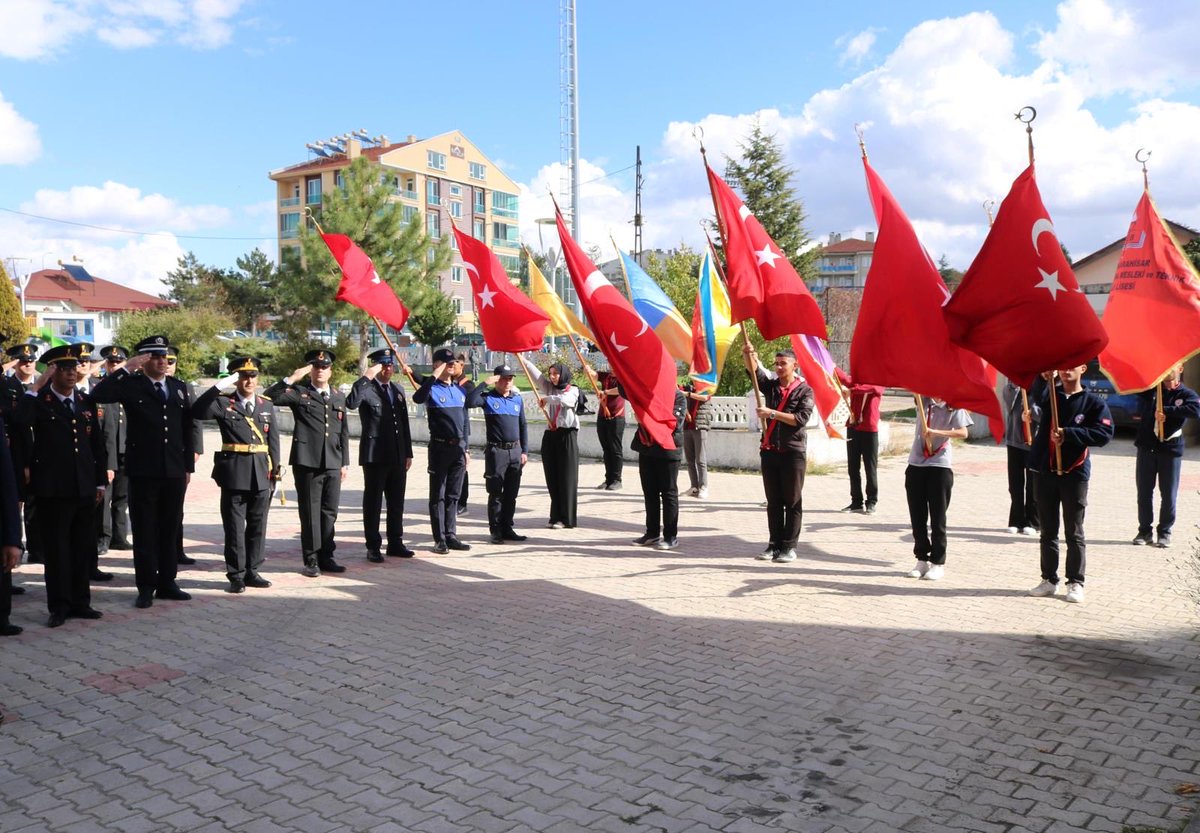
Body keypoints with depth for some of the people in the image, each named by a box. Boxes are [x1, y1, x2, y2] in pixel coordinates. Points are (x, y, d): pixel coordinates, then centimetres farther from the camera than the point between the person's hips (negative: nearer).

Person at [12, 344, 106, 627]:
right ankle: (59, 606, 11)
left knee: (84, 547, 10)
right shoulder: (39, 401, -3)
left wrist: (101, 481, 9)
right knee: (56, 549, 2)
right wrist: (35, 387, -22)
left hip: (84, 487, 4)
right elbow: (20, 425, -25)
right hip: (53, 488, -4)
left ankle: (81, 602, 20)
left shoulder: (86, 401, 11)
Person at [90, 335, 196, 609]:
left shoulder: (180, 387, 12)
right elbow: (98, 394, -18)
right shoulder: (132, 385, 1)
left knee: (171, 529, 10)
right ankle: (146, 587, 11)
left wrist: (188, 465, 10)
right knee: (144, 530, 3)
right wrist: (126, 369, -16)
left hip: (174, 471, 4)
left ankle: (167, 582, 20)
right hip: (143, 470, -3)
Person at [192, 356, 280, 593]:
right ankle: (236, 576, 11)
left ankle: (253, 571, 21)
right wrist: (220, 385, -21)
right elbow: (197, 412, -19)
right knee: (234, 528, 3)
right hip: (234, 475, -3)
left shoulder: (267, 406, 11)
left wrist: (275, 472, 5)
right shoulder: (223, 403, 1)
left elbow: (273, 441, 10)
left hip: (261, 475, 3)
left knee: (258, 527, 10)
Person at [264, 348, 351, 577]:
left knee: (329, 513, 8)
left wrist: (345, 462, 12)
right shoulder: (299, 392, 2)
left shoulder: (339, 396, 15)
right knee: (310, 513, 2)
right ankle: (311, 560, 11)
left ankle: (326, 557, 18)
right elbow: (269, 397, -13)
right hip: (307, 462, -4)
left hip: (333, 464, 4)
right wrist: (291, 379, -17)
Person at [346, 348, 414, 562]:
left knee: (397, 502, 12)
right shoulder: (367, 389, -6)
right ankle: (373, 547, 10)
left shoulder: (398, 389, 15)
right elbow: (351, 403, -29)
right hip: (375, 455, -6)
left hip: (398, 456, 6)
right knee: (373, 503, 3)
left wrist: (408, 453, 14)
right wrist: (367, 377, -28)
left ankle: (395, 543, 23)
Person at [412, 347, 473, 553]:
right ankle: (440, 539, 6)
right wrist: (434, 377, -33)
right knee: (438, 495, 2)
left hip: (458, 447, 6)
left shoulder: (461, 389, 13)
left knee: (453, 495, 11)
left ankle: (451, 535, 18)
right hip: (440, 447, -6)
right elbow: (417, 398, -31)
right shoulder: (432, 389, -6)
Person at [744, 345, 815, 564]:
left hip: (793, 452, -4)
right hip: (769, 451, 5)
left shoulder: (804, 391, -1)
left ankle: (789, 547, 5)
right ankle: (774, 544, 16)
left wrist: (772, 413, -15)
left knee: (792, 502, 1)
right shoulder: (770, 386, 11)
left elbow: (801, 419, -13)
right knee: (773, 501, 9)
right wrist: (749, 354, -23)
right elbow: (754, 371, -4)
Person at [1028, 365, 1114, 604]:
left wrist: (1067, 434, -17)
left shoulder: (1093, 402, -2)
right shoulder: (1050, 394, 9)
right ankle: (1049, 580, 19)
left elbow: (1104, 434, -12)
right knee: (1047, 531, 10)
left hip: (1074, 474, -3)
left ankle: (1075, 583, 11)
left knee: (1074, 532, 3)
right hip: (1045, 472, 3)